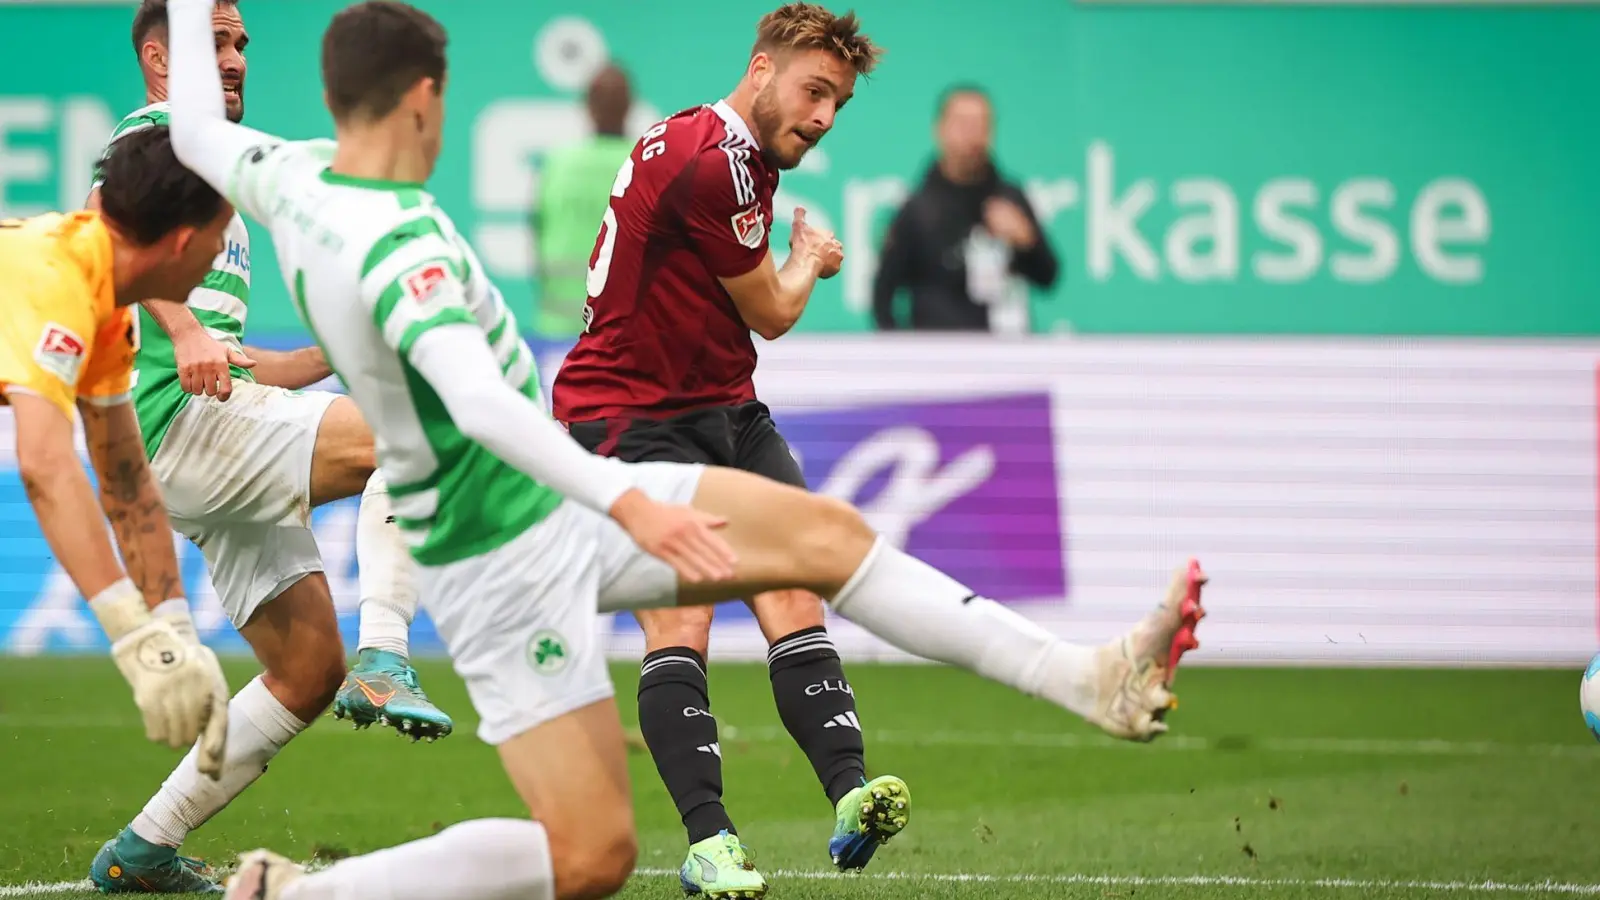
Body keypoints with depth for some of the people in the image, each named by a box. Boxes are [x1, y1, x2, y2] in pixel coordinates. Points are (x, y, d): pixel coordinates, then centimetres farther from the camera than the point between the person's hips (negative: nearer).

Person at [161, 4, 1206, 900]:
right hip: (504, 559, -10)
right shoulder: (397, 244, -27)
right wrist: (628, 505, -44)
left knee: (824, 532, 5)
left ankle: (1090, 681, 6)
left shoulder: (292, 182, 0)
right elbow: (478, 402, -41)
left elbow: (197, 131, 20)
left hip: (558, 496, 10)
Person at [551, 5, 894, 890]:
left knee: (793, 595, -8)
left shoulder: (743, 157, 12)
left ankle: (849, 799, -19)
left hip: (724, 409, 9)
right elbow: (771, 314, -7)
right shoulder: (710, 162, -21)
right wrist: (809, 261, 11)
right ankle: (708, 841, -23)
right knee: (679, 619, -19)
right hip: (630, 415, -9)